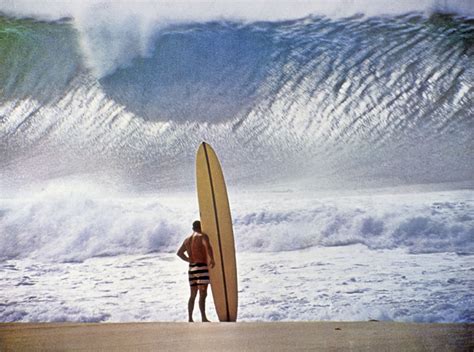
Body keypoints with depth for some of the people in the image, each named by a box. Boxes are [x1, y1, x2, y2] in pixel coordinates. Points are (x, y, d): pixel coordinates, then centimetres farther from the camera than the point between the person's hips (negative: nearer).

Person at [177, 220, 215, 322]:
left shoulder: (187, 239, 18)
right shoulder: (202, 236, -4)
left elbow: (179, 252, 25)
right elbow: (208, 246, -24)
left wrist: (189, 260, 15)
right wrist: (212, 259, -16)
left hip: (191, 268, 7)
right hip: (201, 267, -7)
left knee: (193, 295, 12)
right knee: (203, 294, -10)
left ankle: (190, 319, 13)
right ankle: (204, 318, -17)